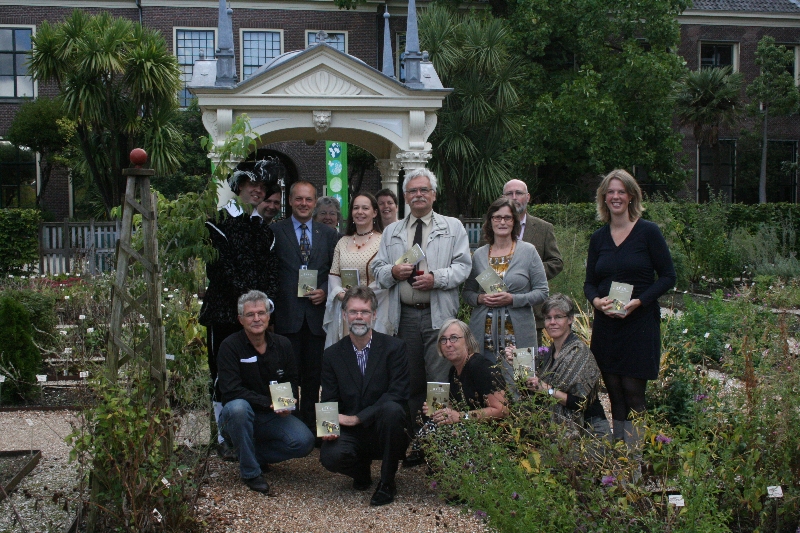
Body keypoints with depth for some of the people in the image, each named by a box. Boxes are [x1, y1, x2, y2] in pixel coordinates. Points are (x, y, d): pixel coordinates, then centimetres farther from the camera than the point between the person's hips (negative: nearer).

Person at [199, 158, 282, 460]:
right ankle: (225, 438, 8)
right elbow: (221, 265, -7)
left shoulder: (264, 228, 16)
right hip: (224, 311, -4)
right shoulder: (219, 221, 1)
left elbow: (270, 268, 9)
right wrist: (245, 300, -11)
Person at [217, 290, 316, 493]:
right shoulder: (230, 346, -12)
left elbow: (292, 381, 7)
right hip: (241, 417, -3)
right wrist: (269, 403, -26)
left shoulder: (282, 344, 1)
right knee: (238, 407, -38)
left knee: (305, 442, -21)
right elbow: (230, 391, -20)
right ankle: (250, 472, -18)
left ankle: (256, 454, 8)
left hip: (274, 416, 3)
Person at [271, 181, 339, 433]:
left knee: (314, 374, 9)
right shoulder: (275, 231, 3)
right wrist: (271, 304, -7)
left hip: (317, 312, 3)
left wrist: (325, 291, -6)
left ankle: (310, 424, 19)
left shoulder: (328, 233, 12)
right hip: (287, 314, -3)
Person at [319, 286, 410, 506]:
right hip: (350, 434, 1)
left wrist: (357, 418, -20)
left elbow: (398, 395, -14)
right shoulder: (332, 355, 4)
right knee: (330, 456, -30)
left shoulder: (394, 347, -5)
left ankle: (387, 483, -12)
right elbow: (329, 402, 3)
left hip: (384, 432, -1)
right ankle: (362, 470, 10)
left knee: (391, 409, -34)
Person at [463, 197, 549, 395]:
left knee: (516, 389, -3)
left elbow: (542, 292, 0)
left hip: (518, 336, -2)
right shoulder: (479, 255, 10)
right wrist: (480, 298, -7)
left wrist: (512, 299, -13)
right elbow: (466, 292, 15)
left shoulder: (528, 251, 3)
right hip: (484, 337, 2)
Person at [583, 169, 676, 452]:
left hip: (640, 323, -4)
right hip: (606, 324, 4)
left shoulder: (648, 232, -3)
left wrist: (639, 301, -17)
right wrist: (596, 300, -9)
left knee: (633, 391, -5)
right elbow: (589, 282, 13)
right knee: (614, 392, 6)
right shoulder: (598, 238, 10)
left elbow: (668, 277, -4)